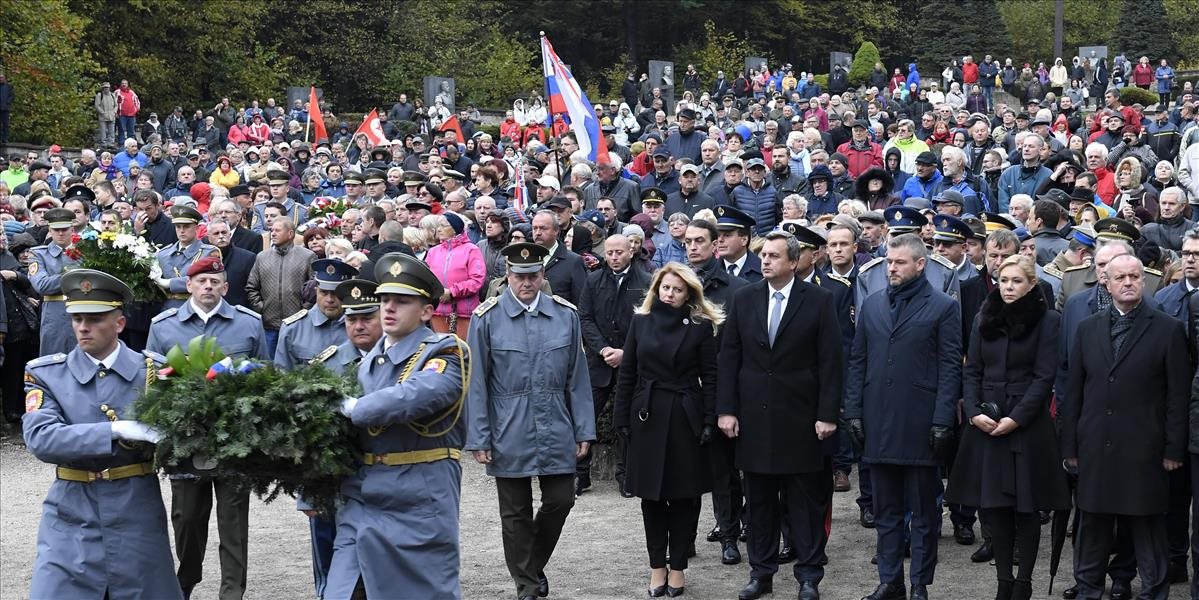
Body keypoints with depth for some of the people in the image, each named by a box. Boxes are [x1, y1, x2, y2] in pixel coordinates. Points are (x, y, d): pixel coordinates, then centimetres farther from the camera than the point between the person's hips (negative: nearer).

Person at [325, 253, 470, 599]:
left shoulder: (445, 354, -8)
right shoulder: (369, 361, 15)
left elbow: (416, 396, -27)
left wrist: (351, 408, -17)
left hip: (419, 506, -6)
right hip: (361, 502, 6)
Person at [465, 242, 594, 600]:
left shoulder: (566, 315, 3)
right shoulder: (487, 318, -5)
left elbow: (577, 379, 6)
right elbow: (477, 383, -4)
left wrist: (584, 430, 4)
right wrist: (478, 439, -6)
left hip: (556, 433, 2)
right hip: (508, 436, -2)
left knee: (560, 500, 5)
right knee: (515, 513, 6)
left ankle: (534, 565, 30)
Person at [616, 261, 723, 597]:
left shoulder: (701, 326, -1)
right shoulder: (641, 322, 6)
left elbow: (709, 378, -1)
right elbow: (627, 374, 7)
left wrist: (709, 421, -8)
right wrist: (621, 419, 3)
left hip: (686, 419, -2)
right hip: (648, 417, 2)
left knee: (684, 496, 3)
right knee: (651, 495, 6)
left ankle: (677, 568, 12)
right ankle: (657, 567, 15)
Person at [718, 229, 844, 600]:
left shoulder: (818, 300, -4)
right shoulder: (744, 298, 5)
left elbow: (831, 361, -5)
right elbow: (729, 357, 6)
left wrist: (827, 414, -9)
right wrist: (726, 409, 0)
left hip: (801, 418, -3)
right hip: (754, 417, 3)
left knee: (805, 500, 3)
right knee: (760, 500, 10)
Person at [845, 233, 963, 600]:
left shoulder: (943, 308, -2)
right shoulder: (872, 305, 12)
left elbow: (950, 367, -6)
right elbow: (858, 361, 12)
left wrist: (942, 421, -12)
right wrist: (853, 411, 4)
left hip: (920, 425, -4)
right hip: (878, 423, 4)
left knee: (923, 512, 5)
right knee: (886, 510, 11)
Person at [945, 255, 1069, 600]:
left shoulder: (1046, 321, -3)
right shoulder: (984, 320, 10)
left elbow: (1044, 377, -7)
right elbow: (971, 371, 9)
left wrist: (1016, 418, -14)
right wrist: (974, 412, -6)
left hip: (1027, 426, -4)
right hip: (985, 424, 4)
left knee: (1026, 507, 1)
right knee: (995, 507, 4)